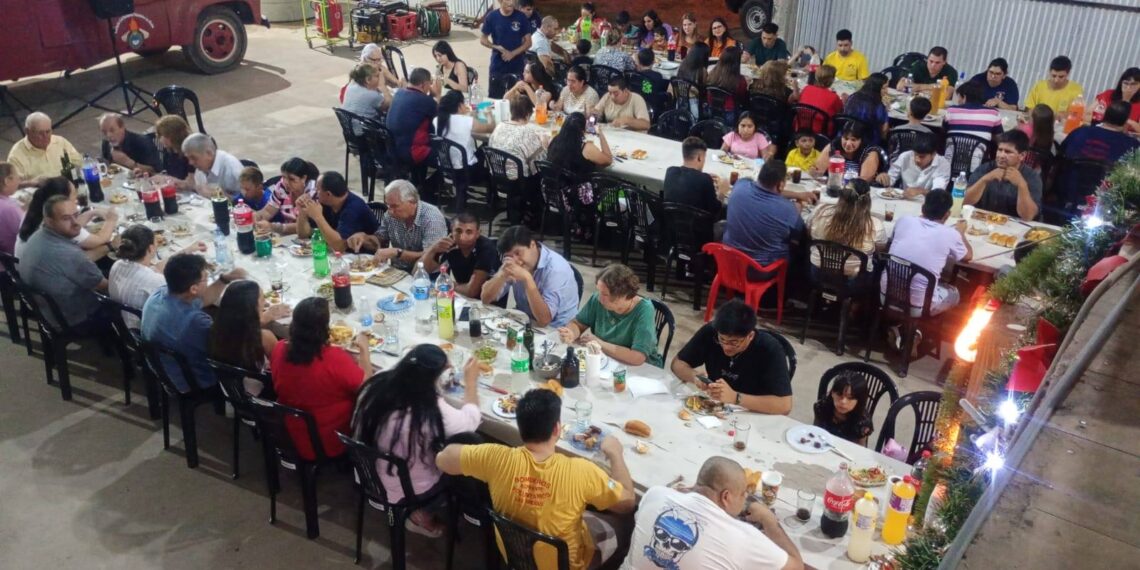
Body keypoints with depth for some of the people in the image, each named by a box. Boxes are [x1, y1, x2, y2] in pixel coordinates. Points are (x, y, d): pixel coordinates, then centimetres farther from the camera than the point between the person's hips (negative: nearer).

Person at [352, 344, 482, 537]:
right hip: (412, 494, -6)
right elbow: (470, 422, -12)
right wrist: (471, 381, 2)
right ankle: (422, 514, 20)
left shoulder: (376, 388, -17)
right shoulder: (432, 410, -30)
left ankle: (420, 510, 23)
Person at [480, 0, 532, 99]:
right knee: (495, 98, 2)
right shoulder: (492, 17, -4)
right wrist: (497, 47, -13)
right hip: (497, 67, 0)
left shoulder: (521, 17, -4)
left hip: (517, 66, 0)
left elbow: (528, 42, 0)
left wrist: (513, 53, -14)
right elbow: (483, 39, 4)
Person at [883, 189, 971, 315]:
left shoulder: (904, 220, -1)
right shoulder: (950, 234, -8)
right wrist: (960, 232, 30)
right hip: (918, 308, -3)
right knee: (953, 293, 27)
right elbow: (968, 256, 14)